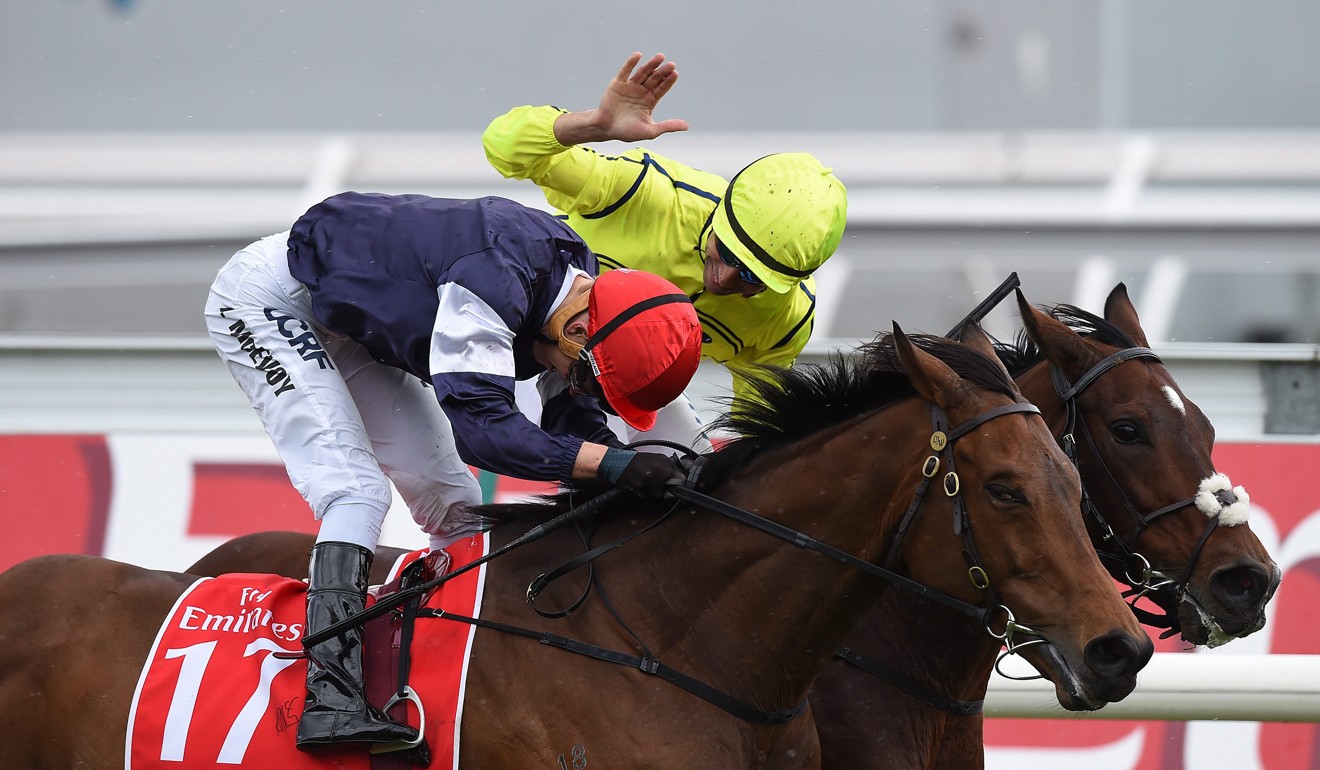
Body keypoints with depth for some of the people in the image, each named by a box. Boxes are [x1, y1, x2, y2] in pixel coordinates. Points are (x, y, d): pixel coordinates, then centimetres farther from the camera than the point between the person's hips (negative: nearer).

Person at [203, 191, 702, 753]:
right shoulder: (495, 279, -37)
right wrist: (614, 464, -45)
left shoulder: (579, 278, -9)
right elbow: (478, 423, -43)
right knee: (356, 492, -23)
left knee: (454, 504, 3)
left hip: (347, 324, 9)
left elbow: (577, 431, -2)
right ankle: (331, 702, -31)